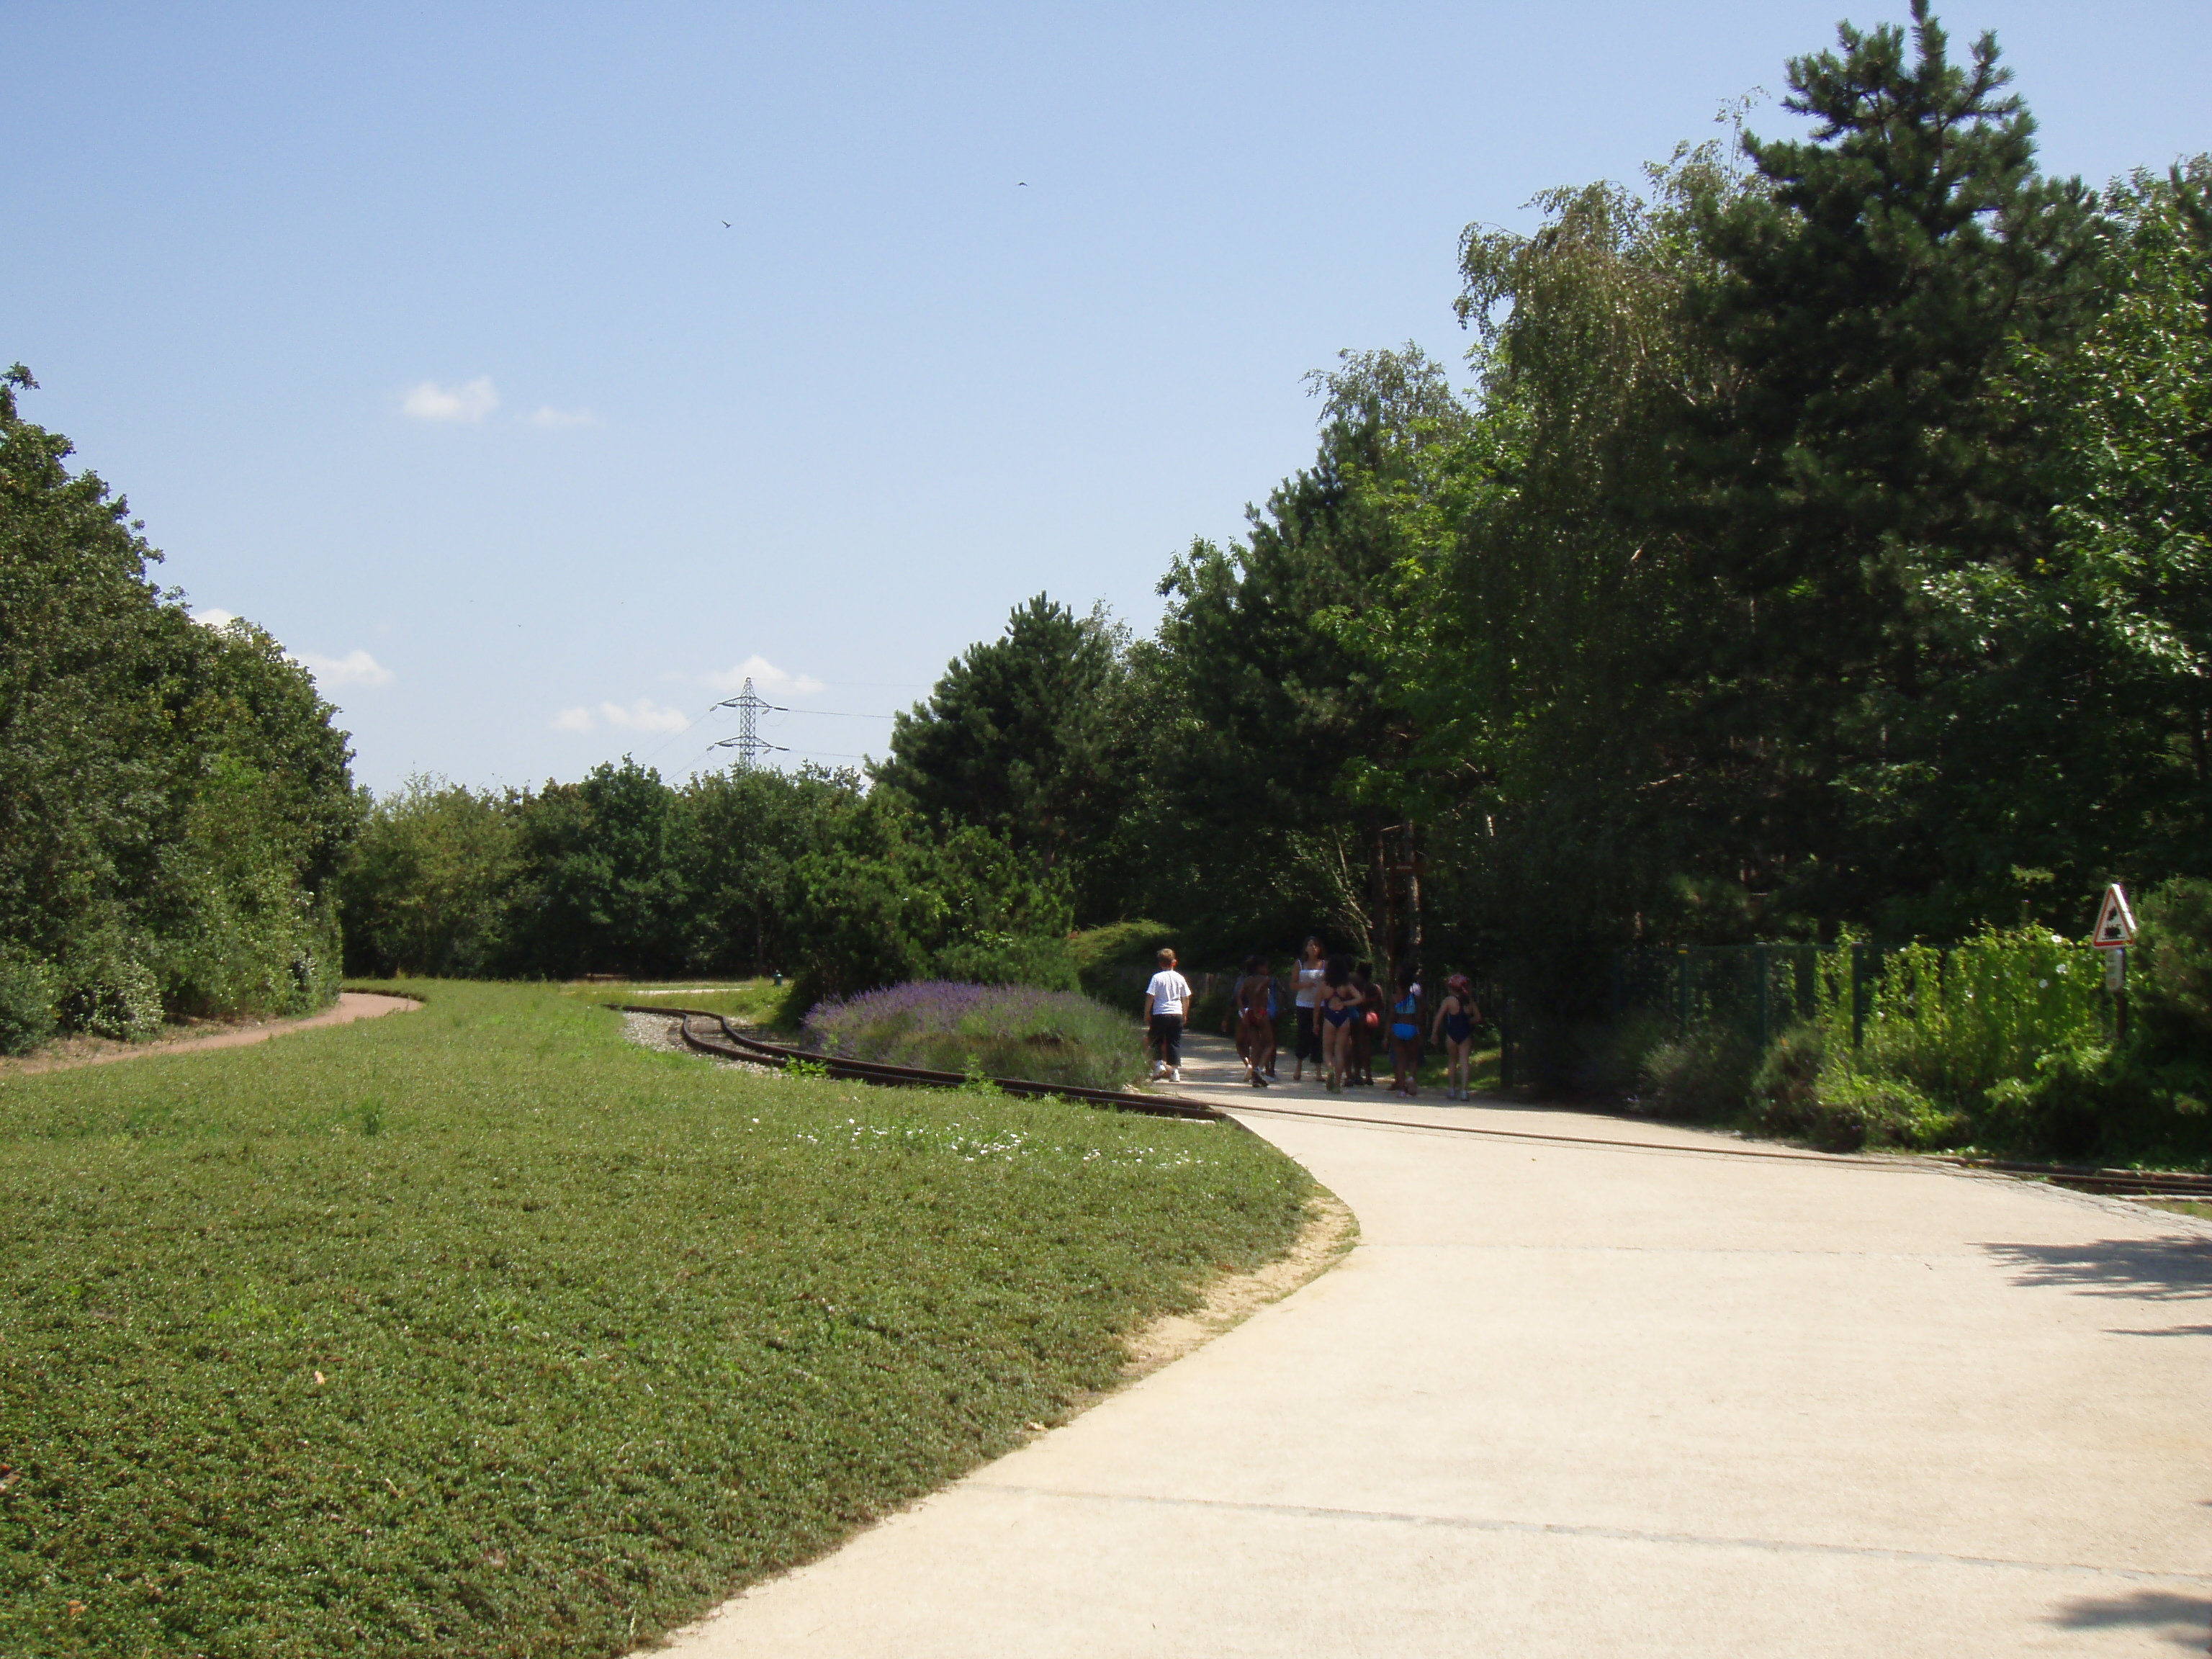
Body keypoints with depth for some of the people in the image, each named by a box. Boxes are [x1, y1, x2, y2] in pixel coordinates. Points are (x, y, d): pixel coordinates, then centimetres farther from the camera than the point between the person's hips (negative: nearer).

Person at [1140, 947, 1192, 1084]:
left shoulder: (1157, 978, -5)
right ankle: (1175, 1071, 2)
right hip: (1177, 1014, 3)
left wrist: (1146, 1013, 2)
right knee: (1175, 1042, 6)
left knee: (1155, 1040, 12)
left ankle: (1158, 1064, -3)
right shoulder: (1180, 978, 6)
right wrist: (1185, 1015, 22)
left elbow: (1150, 997, -8)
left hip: (1160, 1013, -3)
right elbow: (1186, 999, 11)